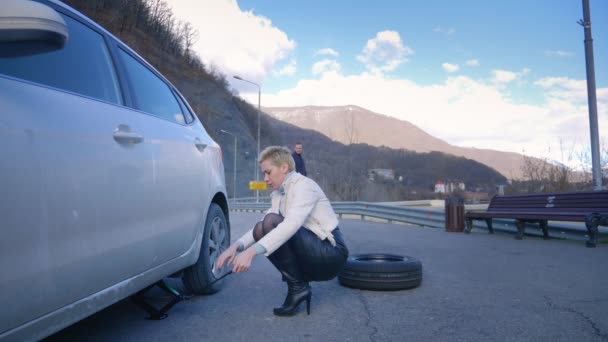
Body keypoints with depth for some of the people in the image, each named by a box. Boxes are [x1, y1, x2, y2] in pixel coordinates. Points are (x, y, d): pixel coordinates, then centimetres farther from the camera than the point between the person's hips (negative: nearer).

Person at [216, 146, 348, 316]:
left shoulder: (304, 185, -14)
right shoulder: (279, 194, 11)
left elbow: (291, 225, -30)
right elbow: (262, 227, 9)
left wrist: (252, 251, -36)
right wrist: (236, 246, -10)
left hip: (331, 254, -8)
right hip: (314, 257, 8)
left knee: (272, 222, -23)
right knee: (260, 230, -5)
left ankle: (297, 287, -11)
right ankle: (297, 282, 3)